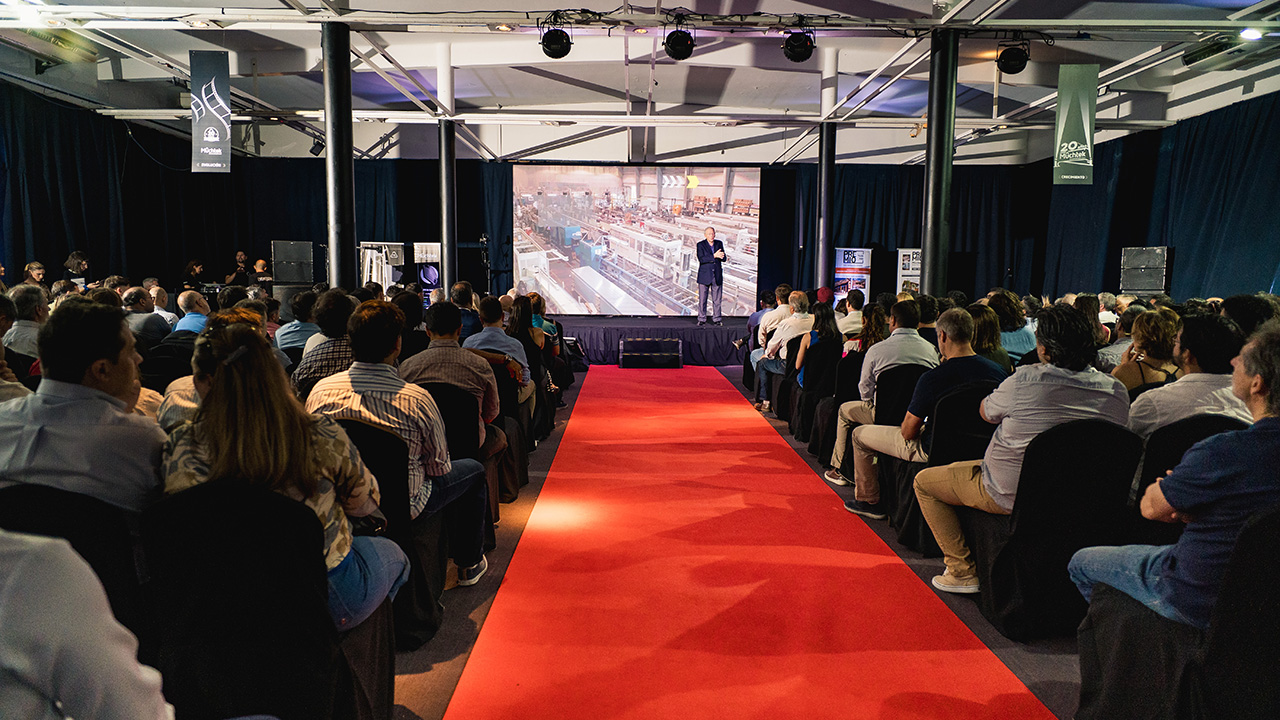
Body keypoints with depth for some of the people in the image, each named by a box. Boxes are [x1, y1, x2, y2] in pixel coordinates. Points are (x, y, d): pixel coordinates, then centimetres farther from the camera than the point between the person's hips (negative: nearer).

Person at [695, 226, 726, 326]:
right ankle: (702, 319, 8)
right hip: (704, 276, -3)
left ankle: (716, 319, 11)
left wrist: (721, 256, -17)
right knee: (702, 299, -1)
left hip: (717, 276, 3)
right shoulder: (700, 245, -2)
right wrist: (714, 256, -21)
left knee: (717, 299, 3)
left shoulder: (719, 243, 10)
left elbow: (724, 258, 7)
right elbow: (701, 259, -15)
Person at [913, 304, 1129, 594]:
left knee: (924, 481, 13)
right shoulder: (1117, 392, -10)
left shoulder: (1024, 382, -25)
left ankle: (962, 572, 13)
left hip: (1010, 496, -7)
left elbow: (986, 412, -4)